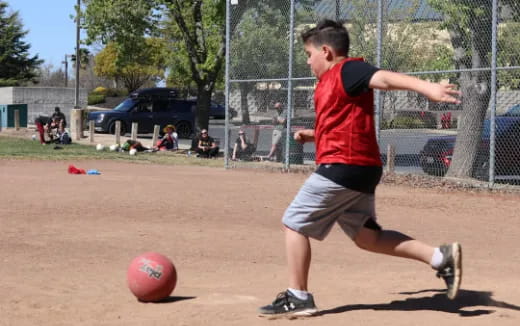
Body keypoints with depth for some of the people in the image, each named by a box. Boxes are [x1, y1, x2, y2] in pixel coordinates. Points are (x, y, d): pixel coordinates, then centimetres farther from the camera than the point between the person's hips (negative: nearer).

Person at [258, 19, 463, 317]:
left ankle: (298, 298, 7)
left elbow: (384, 78, -27)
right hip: (363, 170, 10)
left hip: (342, 168, -10)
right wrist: (313, 135, 22)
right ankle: (440, 256, 5)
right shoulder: (331, 81, 20)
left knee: (294, 223, 1)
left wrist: (426, 87, -41)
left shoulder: (347, 70, -9)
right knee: (367, 237, 13)